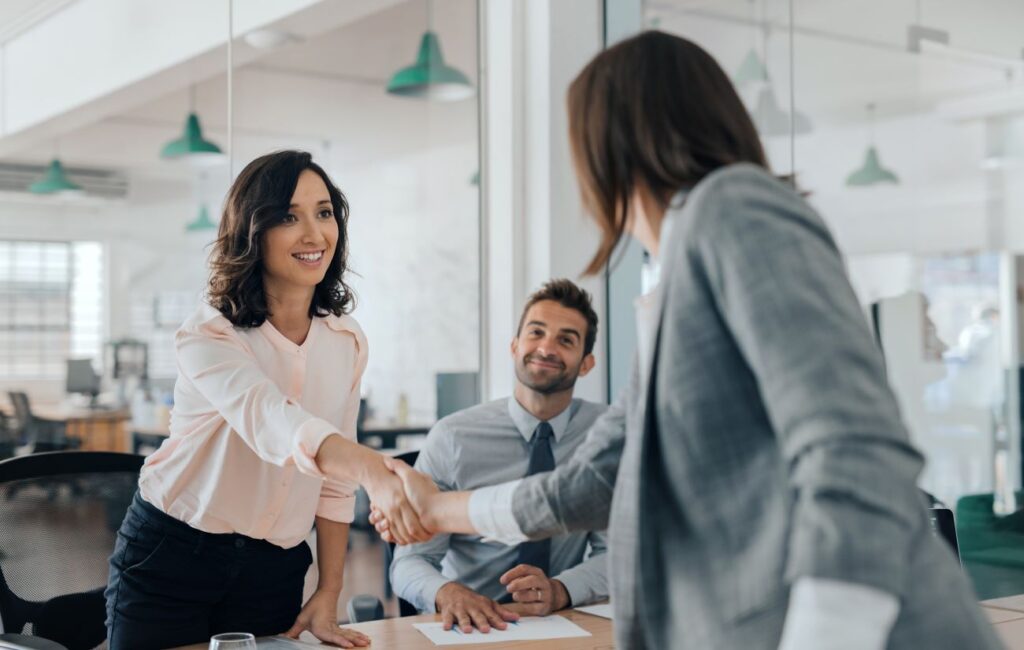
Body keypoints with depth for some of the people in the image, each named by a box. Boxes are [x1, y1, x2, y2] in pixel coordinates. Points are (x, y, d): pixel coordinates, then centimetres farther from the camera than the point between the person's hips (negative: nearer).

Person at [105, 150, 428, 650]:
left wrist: (329, 595, 1)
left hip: (274, 571, 4)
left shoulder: (346, 341, 0)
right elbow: (274, 424, -38)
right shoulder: (207, 337, -18)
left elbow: (334, 481, 5)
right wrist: (376, 471, -56)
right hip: (169, 557, -4)